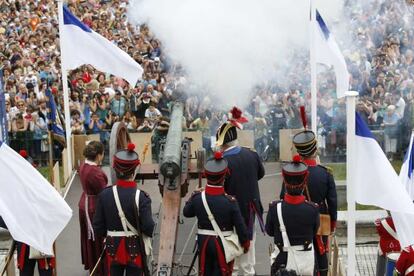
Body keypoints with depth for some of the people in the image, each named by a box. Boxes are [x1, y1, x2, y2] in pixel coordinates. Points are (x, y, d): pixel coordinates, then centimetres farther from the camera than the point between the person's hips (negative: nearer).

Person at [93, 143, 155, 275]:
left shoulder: (105, 195, -9)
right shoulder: (141, 197, -19)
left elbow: (98, 227, -4)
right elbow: (149, 228, -19)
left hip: (113, 248, 3)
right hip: (135, 248, -3)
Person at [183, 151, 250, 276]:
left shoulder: (197, 197, -10)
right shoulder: (230, 201, -18)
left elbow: (186, 212, 9)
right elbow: (240, 225, -12)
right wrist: (245, 242, 4)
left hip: (204, 242, 3)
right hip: (223, 243, -3)